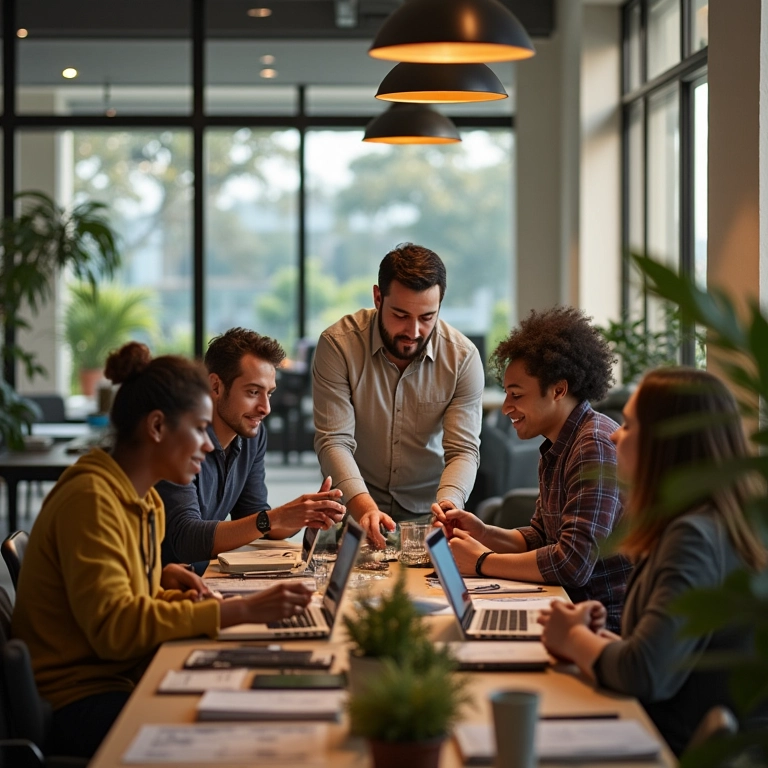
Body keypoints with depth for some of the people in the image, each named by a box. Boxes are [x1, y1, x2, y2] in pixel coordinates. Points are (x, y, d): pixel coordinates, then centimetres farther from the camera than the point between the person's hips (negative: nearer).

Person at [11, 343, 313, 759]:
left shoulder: (147, 504, 13)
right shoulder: (90, 499, -17)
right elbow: (112, 627, -25)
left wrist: (165, 585, -4)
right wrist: (241, 610, -27)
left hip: (126, 681, 9)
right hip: (78, 704, -9)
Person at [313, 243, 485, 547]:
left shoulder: (463, 357, -9)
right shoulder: (338, 344, -13)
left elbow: (464, 450, -11)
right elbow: (334, 441, -17)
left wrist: (447, 504, -33)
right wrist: (364, 507, -34)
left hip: (427, 511, 1)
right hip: (354, 508, -1)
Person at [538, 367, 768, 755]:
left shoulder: (695, 538, -21)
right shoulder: (713, 524, 9)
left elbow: (644, 674, -28)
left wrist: (572, 637, -10)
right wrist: (602, 639, 0)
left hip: (683, 749, -8)